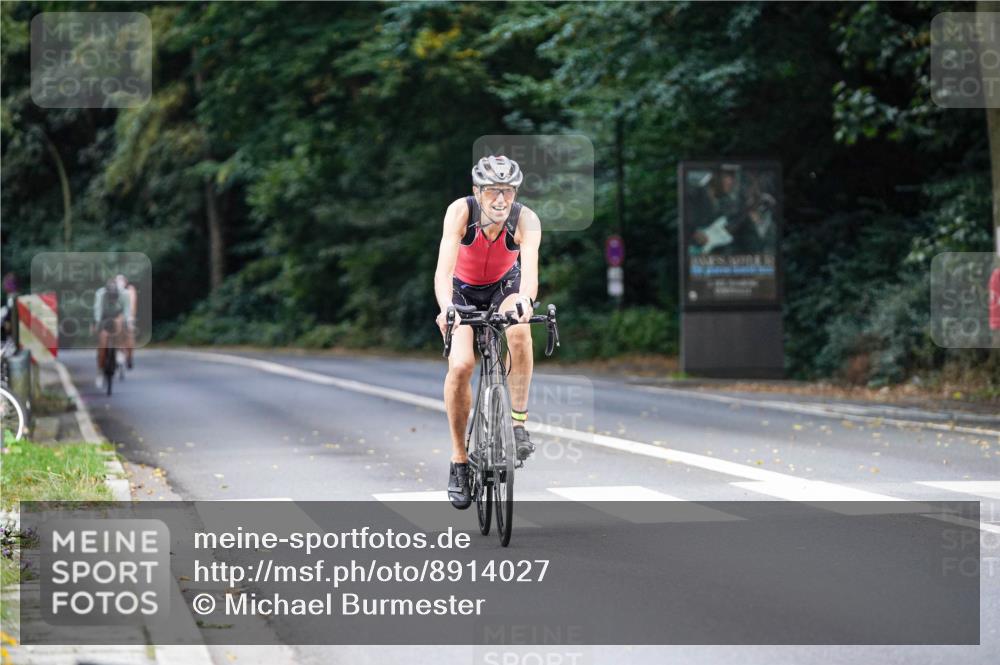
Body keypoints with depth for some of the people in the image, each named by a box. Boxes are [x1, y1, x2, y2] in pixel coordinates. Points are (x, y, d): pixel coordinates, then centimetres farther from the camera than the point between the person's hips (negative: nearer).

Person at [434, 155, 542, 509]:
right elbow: (444, 268, -39)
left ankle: (519, 420, -19)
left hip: (505, 286, 0)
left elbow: (530, 269, -44)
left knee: (519, 332, -34)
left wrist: (525, 301, -65)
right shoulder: (460, 212, -29)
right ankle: (459, 459, -5)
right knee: (460, 364, -20)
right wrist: (446, 308, -58)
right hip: (463, 290, 0)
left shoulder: (526, 220, -28)